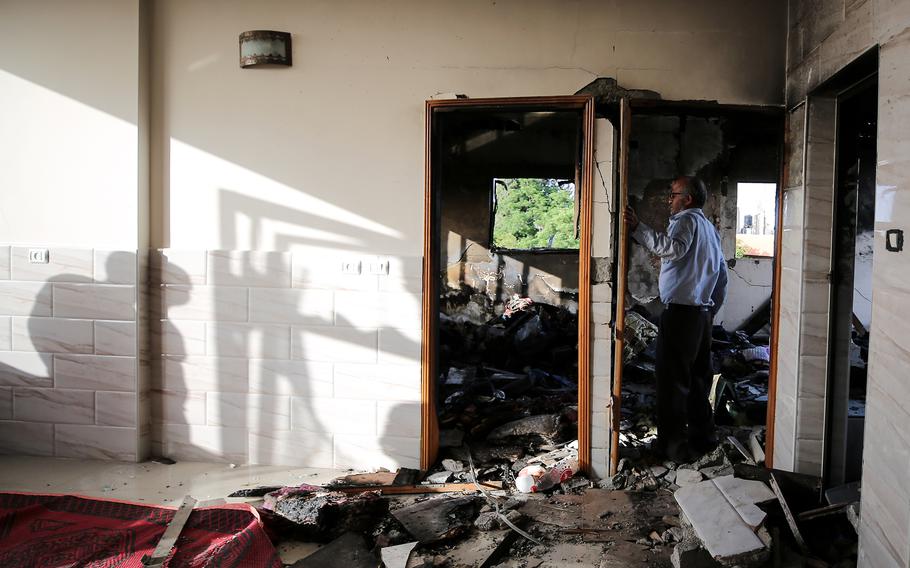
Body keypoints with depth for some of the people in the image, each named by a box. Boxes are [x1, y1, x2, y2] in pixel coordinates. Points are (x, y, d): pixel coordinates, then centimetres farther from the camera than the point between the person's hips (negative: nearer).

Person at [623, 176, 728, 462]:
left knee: (673, 380, -4)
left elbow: (674, 248, -30)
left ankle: (674, 446, -1)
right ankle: (703, 437, 24)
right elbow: (722, 274, 22)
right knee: (698, 378, 16)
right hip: (704, 313, 9)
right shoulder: (709, 227, 21)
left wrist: (637, 228, -32)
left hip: (681, 311, -9)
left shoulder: (687, 220, -8)